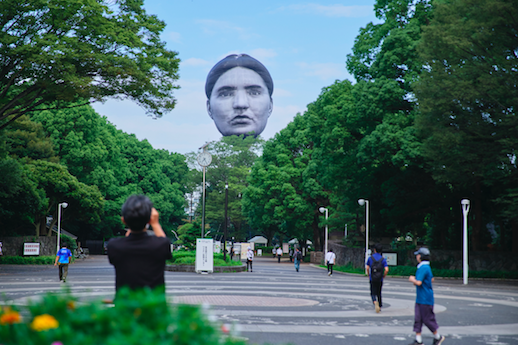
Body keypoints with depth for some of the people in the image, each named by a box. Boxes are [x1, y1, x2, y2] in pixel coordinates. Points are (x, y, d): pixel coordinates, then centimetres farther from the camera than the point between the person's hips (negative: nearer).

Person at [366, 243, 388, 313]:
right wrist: (383, 276, 3)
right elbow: (386, 269, -13)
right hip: (380, 279, 1)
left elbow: (367, 268, -4)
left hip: (372, 279, -1)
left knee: (373, 293, 3)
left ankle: (375, 302, -26)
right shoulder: (383, 259, -4)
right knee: (379, 293, 18)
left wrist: (369, 275, 11)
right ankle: (379, 306, 25)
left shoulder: (370, 258, -2)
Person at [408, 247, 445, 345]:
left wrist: (412, 279, -7)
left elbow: (418, 283, -27)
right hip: (420, 298, 10)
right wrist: (416, 280, 19)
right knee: (418, 319, 7)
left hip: (425, 299, -10)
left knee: (427, 319, 0)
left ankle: (438, 337, 15)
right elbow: (432, 279, 25)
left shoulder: (423, 268, -20)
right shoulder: (427, 267, 12)